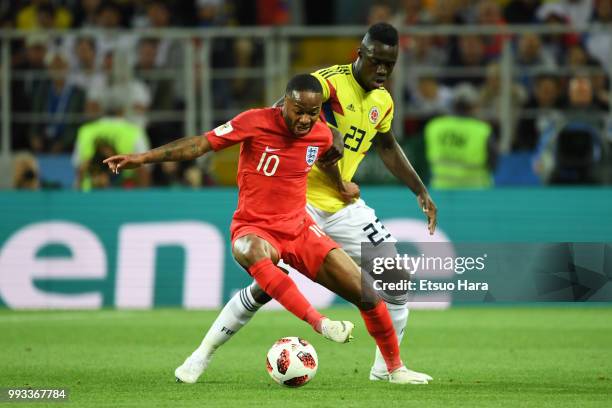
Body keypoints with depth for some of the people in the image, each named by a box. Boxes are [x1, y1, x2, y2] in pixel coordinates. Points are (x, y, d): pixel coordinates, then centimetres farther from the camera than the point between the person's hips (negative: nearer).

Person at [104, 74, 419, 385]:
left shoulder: (322, 135, -1)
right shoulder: (255, 123, -14)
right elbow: (202, 144, -13)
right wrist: (143, 158, -16)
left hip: (300, 228, 4)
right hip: (255, 228, -4)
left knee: (366, 293, -5)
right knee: (251, 251, -44)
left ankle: (395, 369, 16)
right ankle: (318, 323, -49)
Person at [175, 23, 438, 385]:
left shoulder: (383, 102, 7)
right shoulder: (330, 82, -17)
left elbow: (388, 147, 26)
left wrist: (421, 192, 26)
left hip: (345, 206, 7)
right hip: (300, 202, -7)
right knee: (266, 286, -10)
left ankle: (387, 367, 14)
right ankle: (203, 355, 6)